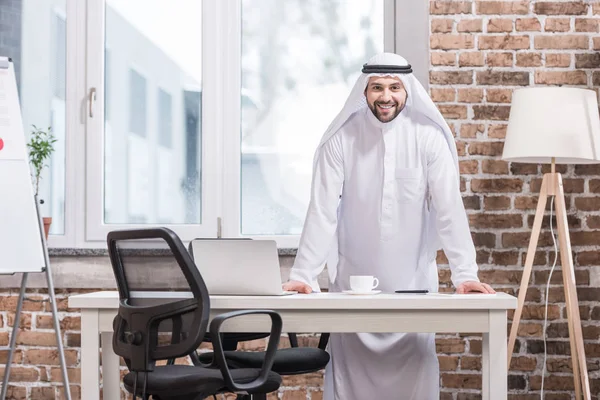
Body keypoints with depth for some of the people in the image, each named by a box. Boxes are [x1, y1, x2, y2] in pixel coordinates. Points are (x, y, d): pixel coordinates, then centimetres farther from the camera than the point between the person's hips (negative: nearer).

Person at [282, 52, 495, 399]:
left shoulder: (428, 137, -6)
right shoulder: (341, 139, -7)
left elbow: (450, 210, -8)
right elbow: (322, 212, -8)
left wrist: (465, 274, -15)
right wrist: (303, 276, -15)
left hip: (413, 282, 0)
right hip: (353, 283, 0)